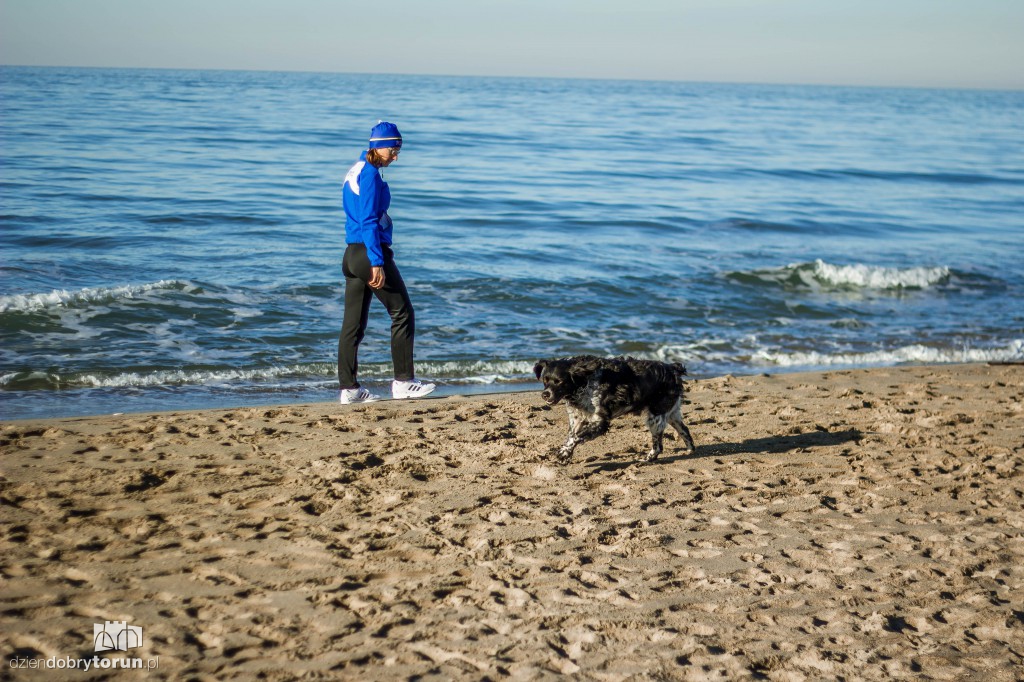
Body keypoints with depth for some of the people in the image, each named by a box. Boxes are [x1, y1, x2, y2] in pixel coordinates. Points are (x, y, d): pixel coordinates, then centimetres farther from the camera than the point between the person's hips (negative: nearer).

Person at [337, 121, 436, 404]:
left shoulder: (354, 171, 16)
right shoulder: (370, 174, -13)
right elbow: (369, 221, -18)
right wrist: (377, 262, -20)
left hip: (351, 254, 9)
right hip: (370, 253, -9)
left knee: (353, 324, 7)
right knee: (403, 314, 1)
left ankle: (348, 388, 8)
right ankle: (403, 382, 4)